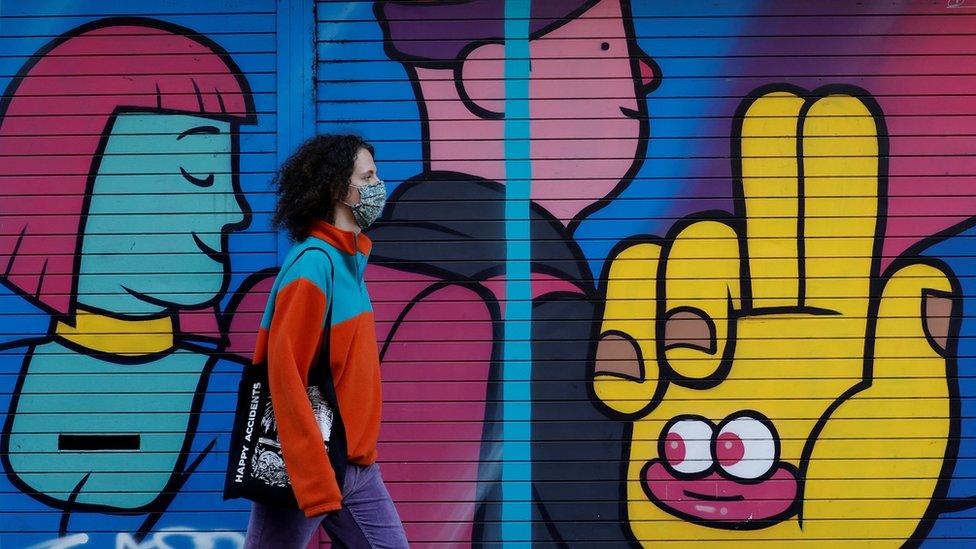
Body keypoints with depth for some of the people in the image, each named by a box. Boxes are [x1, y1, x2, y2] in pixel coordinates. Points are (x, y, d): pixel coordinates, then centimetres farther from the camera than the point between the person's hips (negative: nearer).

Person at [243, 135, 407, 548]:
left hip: (357, 467, 9)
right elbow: (285, 377, -21)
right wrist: (316, 487, -23)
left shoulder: (351, 260, 13)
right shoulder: (314, 263, -15)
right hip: (306, 467, -9)